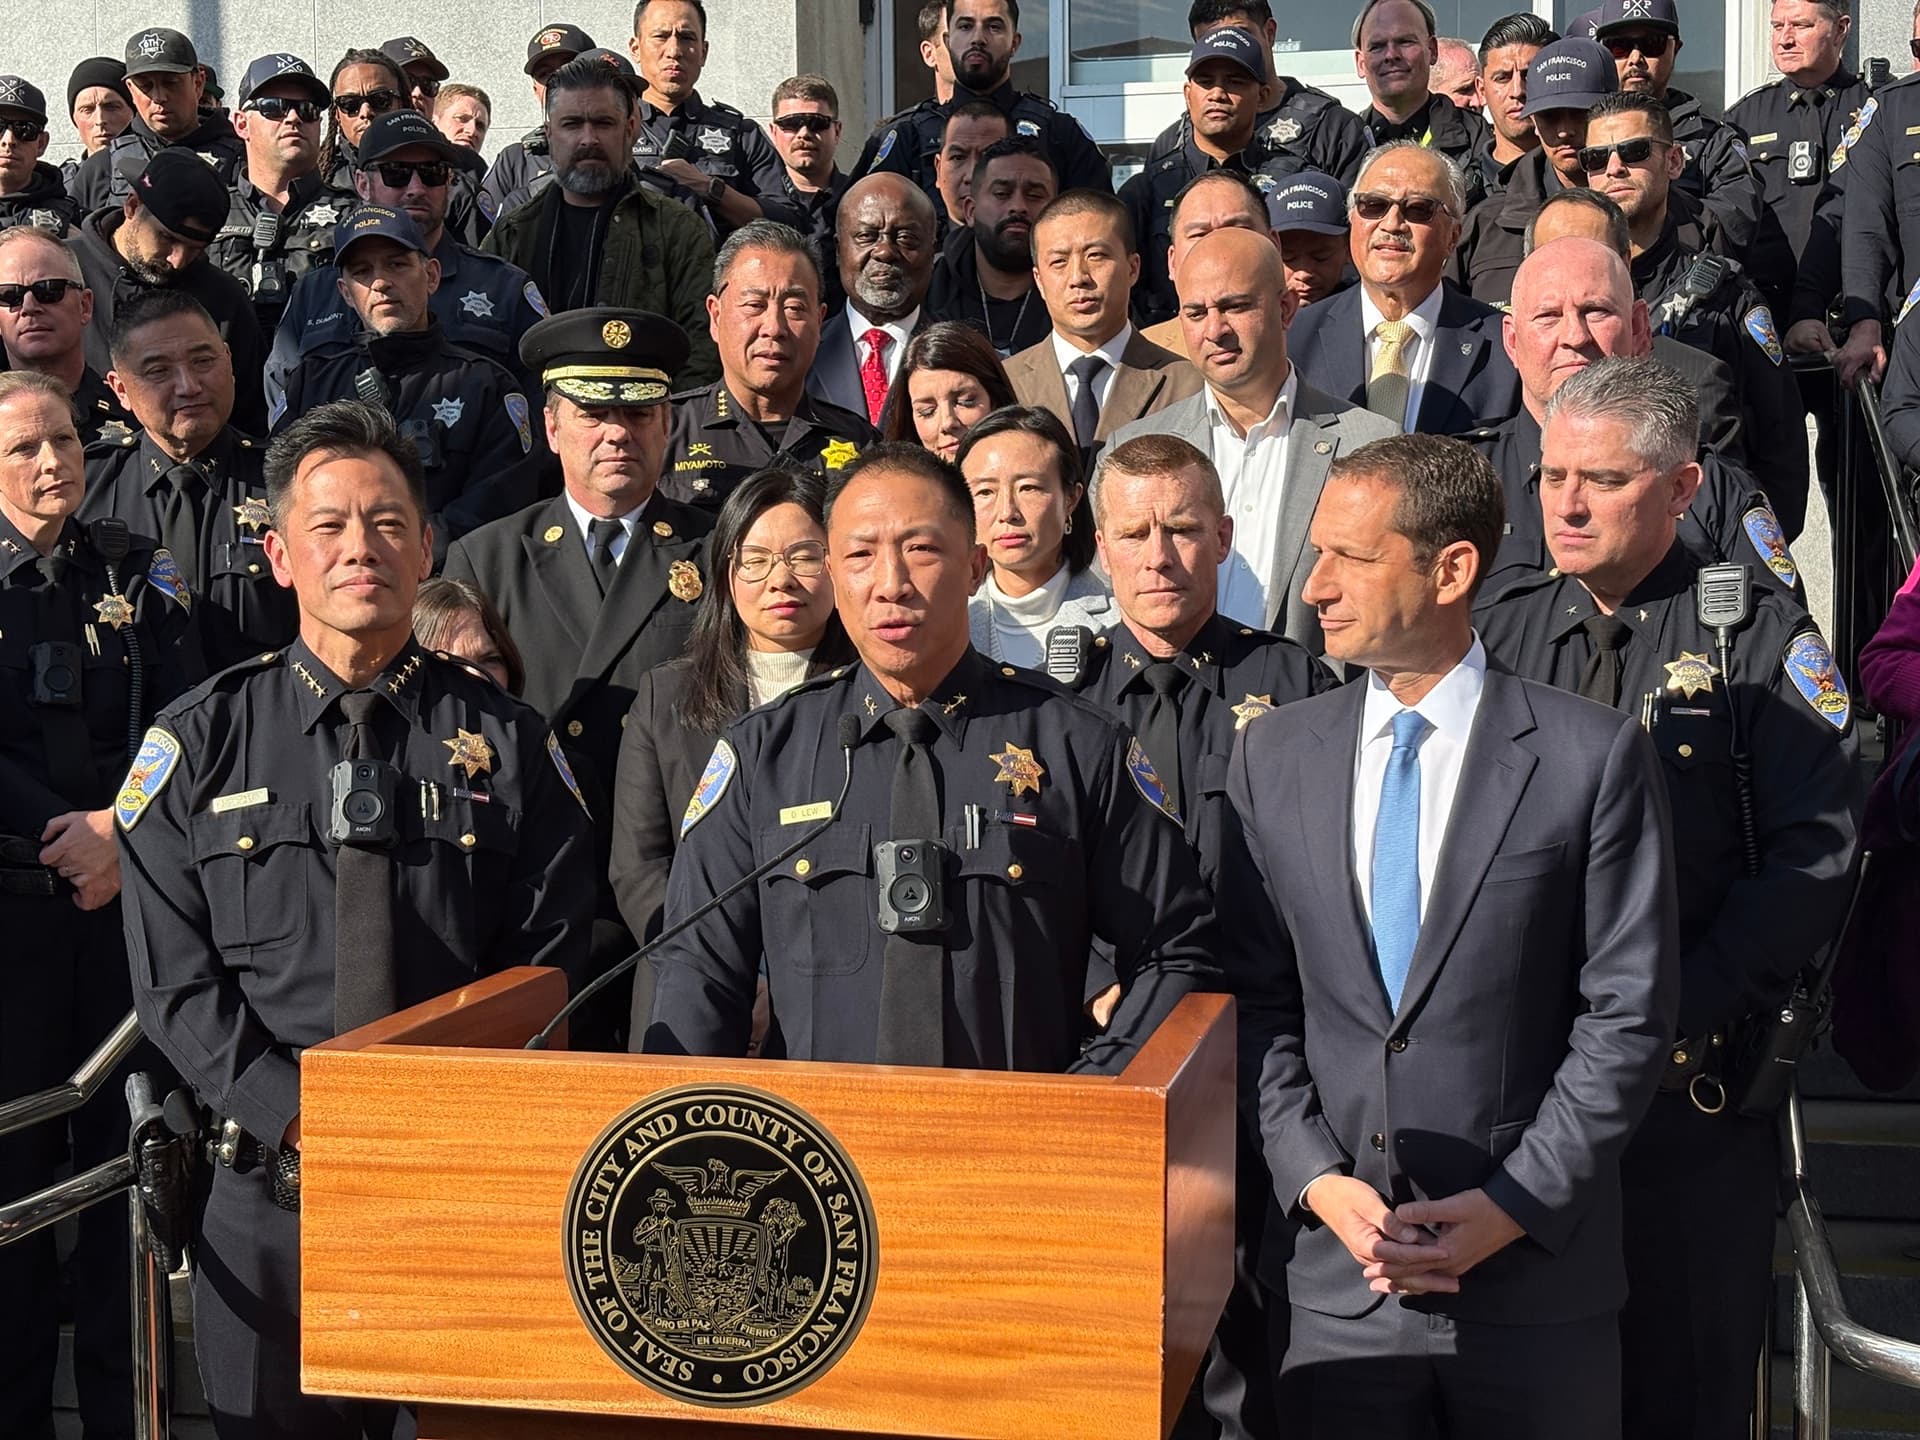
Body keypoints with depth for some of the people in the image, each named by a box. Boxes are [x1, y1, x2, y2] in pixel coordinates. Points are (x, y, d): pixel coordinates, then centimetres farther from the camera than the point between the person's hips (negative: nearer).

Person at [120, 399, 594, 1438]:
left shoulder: (507, 742, 3)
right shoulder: (198, 746, 3)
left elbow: (543, 971, 1)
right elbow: (176, 982, -1)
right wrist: (303, 1120, -12)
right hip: (271, 1199, 0)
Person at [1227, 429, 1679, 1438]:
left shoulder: (1593, 757, -6)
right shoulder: (1271, 757, 4)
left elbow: (1628, 1013, -6)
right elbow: (1256, 1003, 5)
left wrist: (1515, 1204, -11)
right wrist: (1317, 1182, -6)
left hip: (1536, 1276, -2)